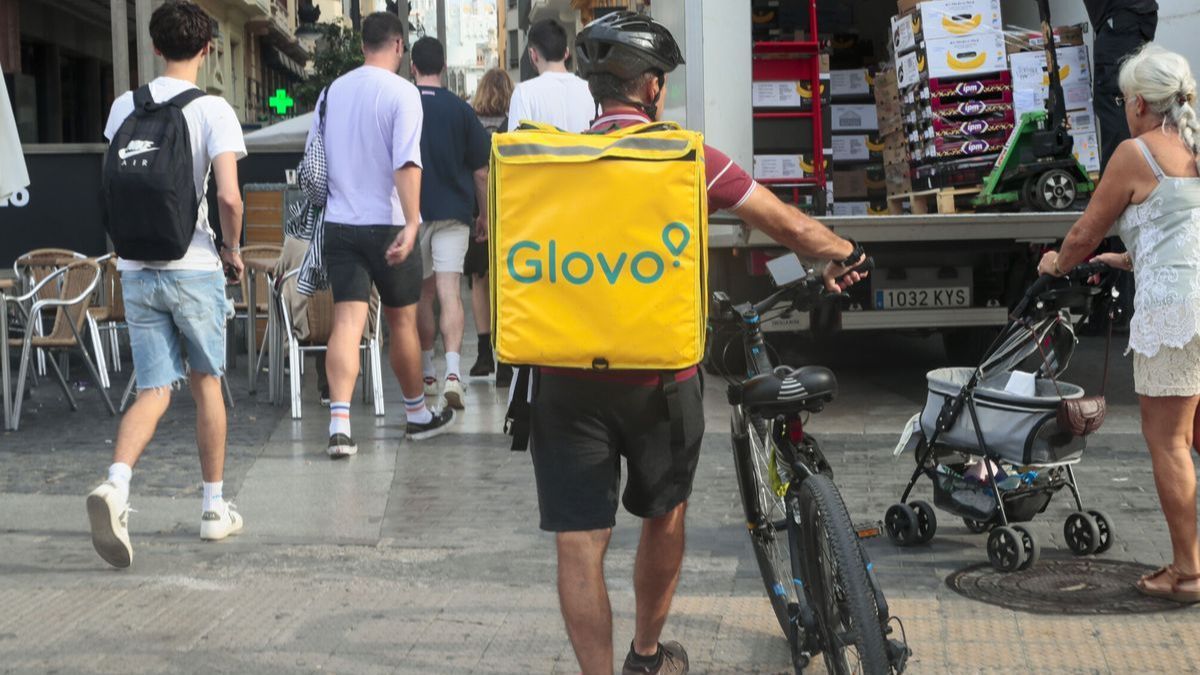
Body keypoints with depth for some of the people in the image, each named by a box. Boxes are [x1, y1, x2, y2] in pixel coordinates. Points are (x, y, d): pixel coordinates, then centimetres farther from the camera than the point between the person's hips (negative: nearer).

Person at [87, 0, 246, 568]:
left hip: (137, 270, 3)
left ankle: (116, 483, -21)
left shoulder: (124, 106, 6)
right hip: (194, 266, -3)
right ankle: (214, 507, 21)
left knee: (154, 391, 5)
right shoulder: (213, 110, -9)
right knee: (206, 384, 13)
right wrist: (232, 249, -2)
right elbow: (229, 197, -17)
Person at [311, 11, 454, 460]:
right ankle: (418, 415, 27)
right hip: (387, 223, -4)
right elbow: (406, 163, -19)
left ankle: (339, 423, -17)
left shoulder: (331, 92, 9)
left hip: (338, 223, 4)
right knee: (402, 322, 11)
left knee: (347, 322, -2)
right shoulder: (401, 93, -9)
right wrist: (412, 223, -24)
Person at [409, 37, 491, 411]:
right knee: (450, 293, -7)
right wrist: (484, 215, 15)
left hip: (411, 213, 1)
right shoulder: (461, 110, 0)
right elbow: (480, 172, 3)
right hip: (454, 212, -1)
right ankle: (452, 370, -25)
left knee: (422, 293, 15)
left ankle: (427, 373, 23)